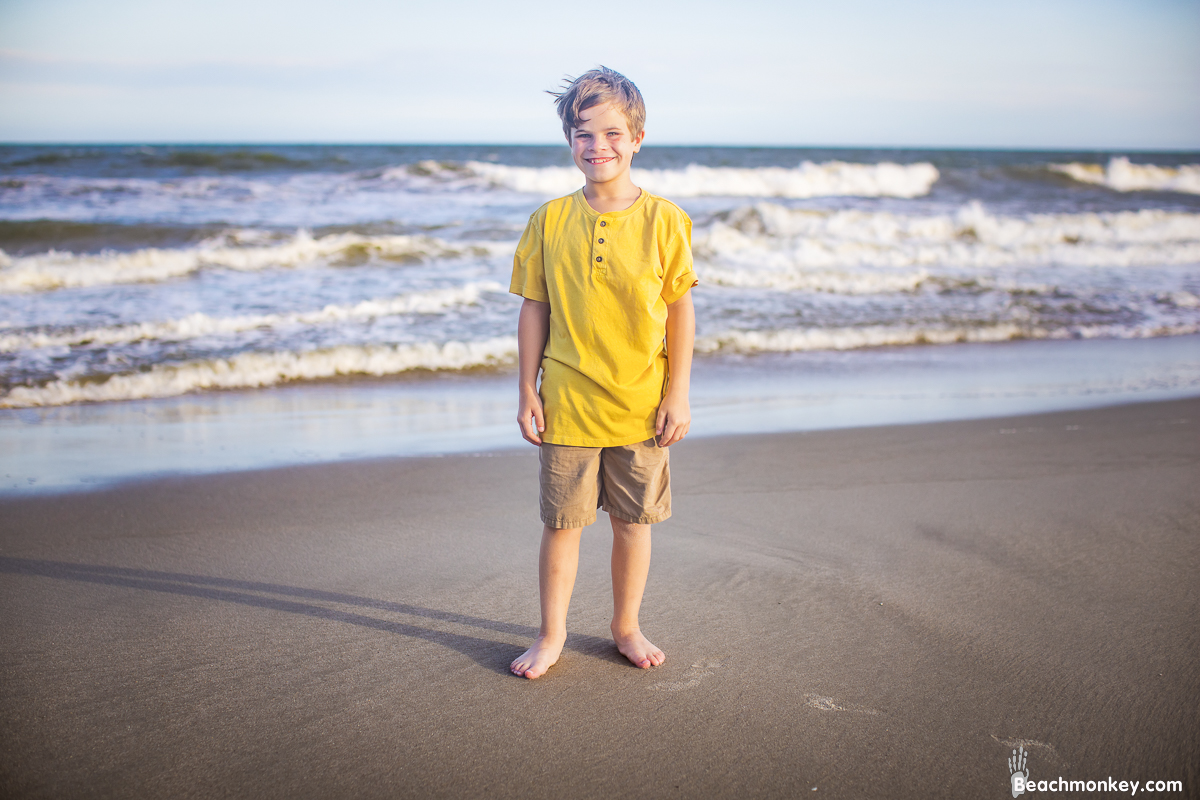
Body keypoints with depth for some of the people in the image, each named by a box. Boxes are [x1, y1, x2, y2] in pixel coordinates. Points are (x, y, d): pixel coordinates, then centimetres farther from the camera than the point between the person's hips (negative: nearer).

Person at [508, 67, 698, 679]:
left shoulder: (663, 220, -5)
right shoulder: (550, 221, -2)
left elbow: (681, 309, -1)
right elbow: (534, 310, 3)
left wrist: (678, 394, -3)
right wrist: (527, 392, 1)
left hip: (641, 407, 0)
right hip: (567, 405, 0)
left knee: (633, 522, 12)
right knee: (561, 523, 8)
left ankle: (627, 626, 32)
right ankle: (552, 634, 25)